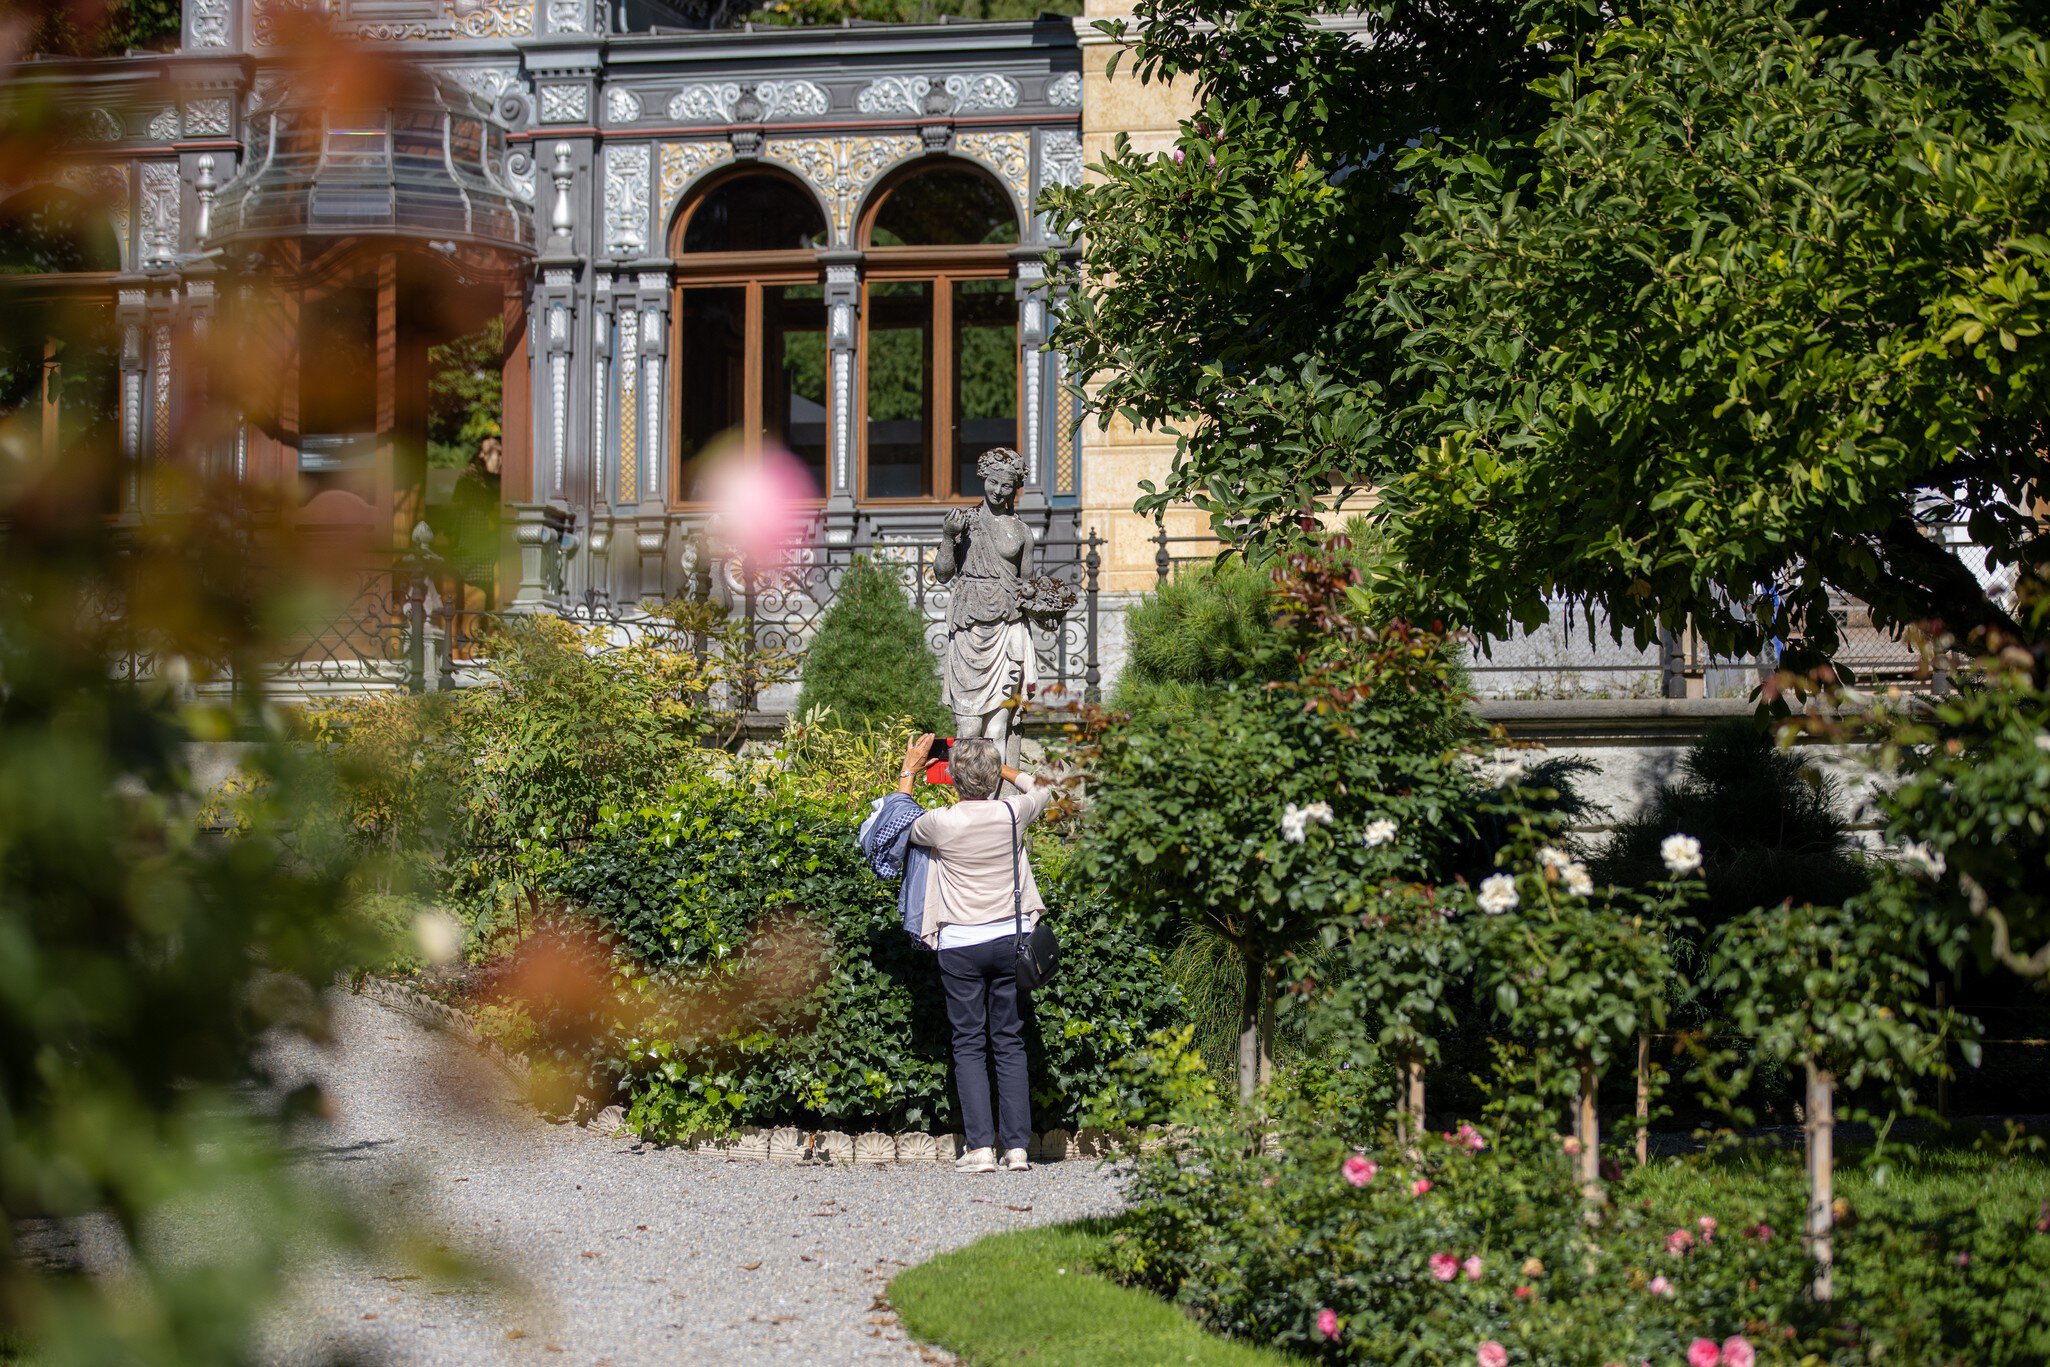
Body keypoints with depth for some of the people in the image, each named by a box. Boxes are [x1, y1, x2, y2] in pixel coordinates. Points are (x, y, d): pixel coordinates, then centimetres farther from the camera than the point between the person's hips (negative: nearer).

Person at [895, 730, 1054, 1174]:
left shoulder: (941, 823, -12)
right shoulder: (1012, 814, -5)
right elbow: (1042, 789, 20)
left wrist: (909, 773, 22)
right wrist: (999, 767, 27)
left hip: (960, 944, -2)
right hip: (1010, 938, 2)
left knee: (969, 1045, 2)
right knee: (1010, 1042, 7)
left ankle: (980, 1146, -6)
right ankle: (1017, 1145, 3)